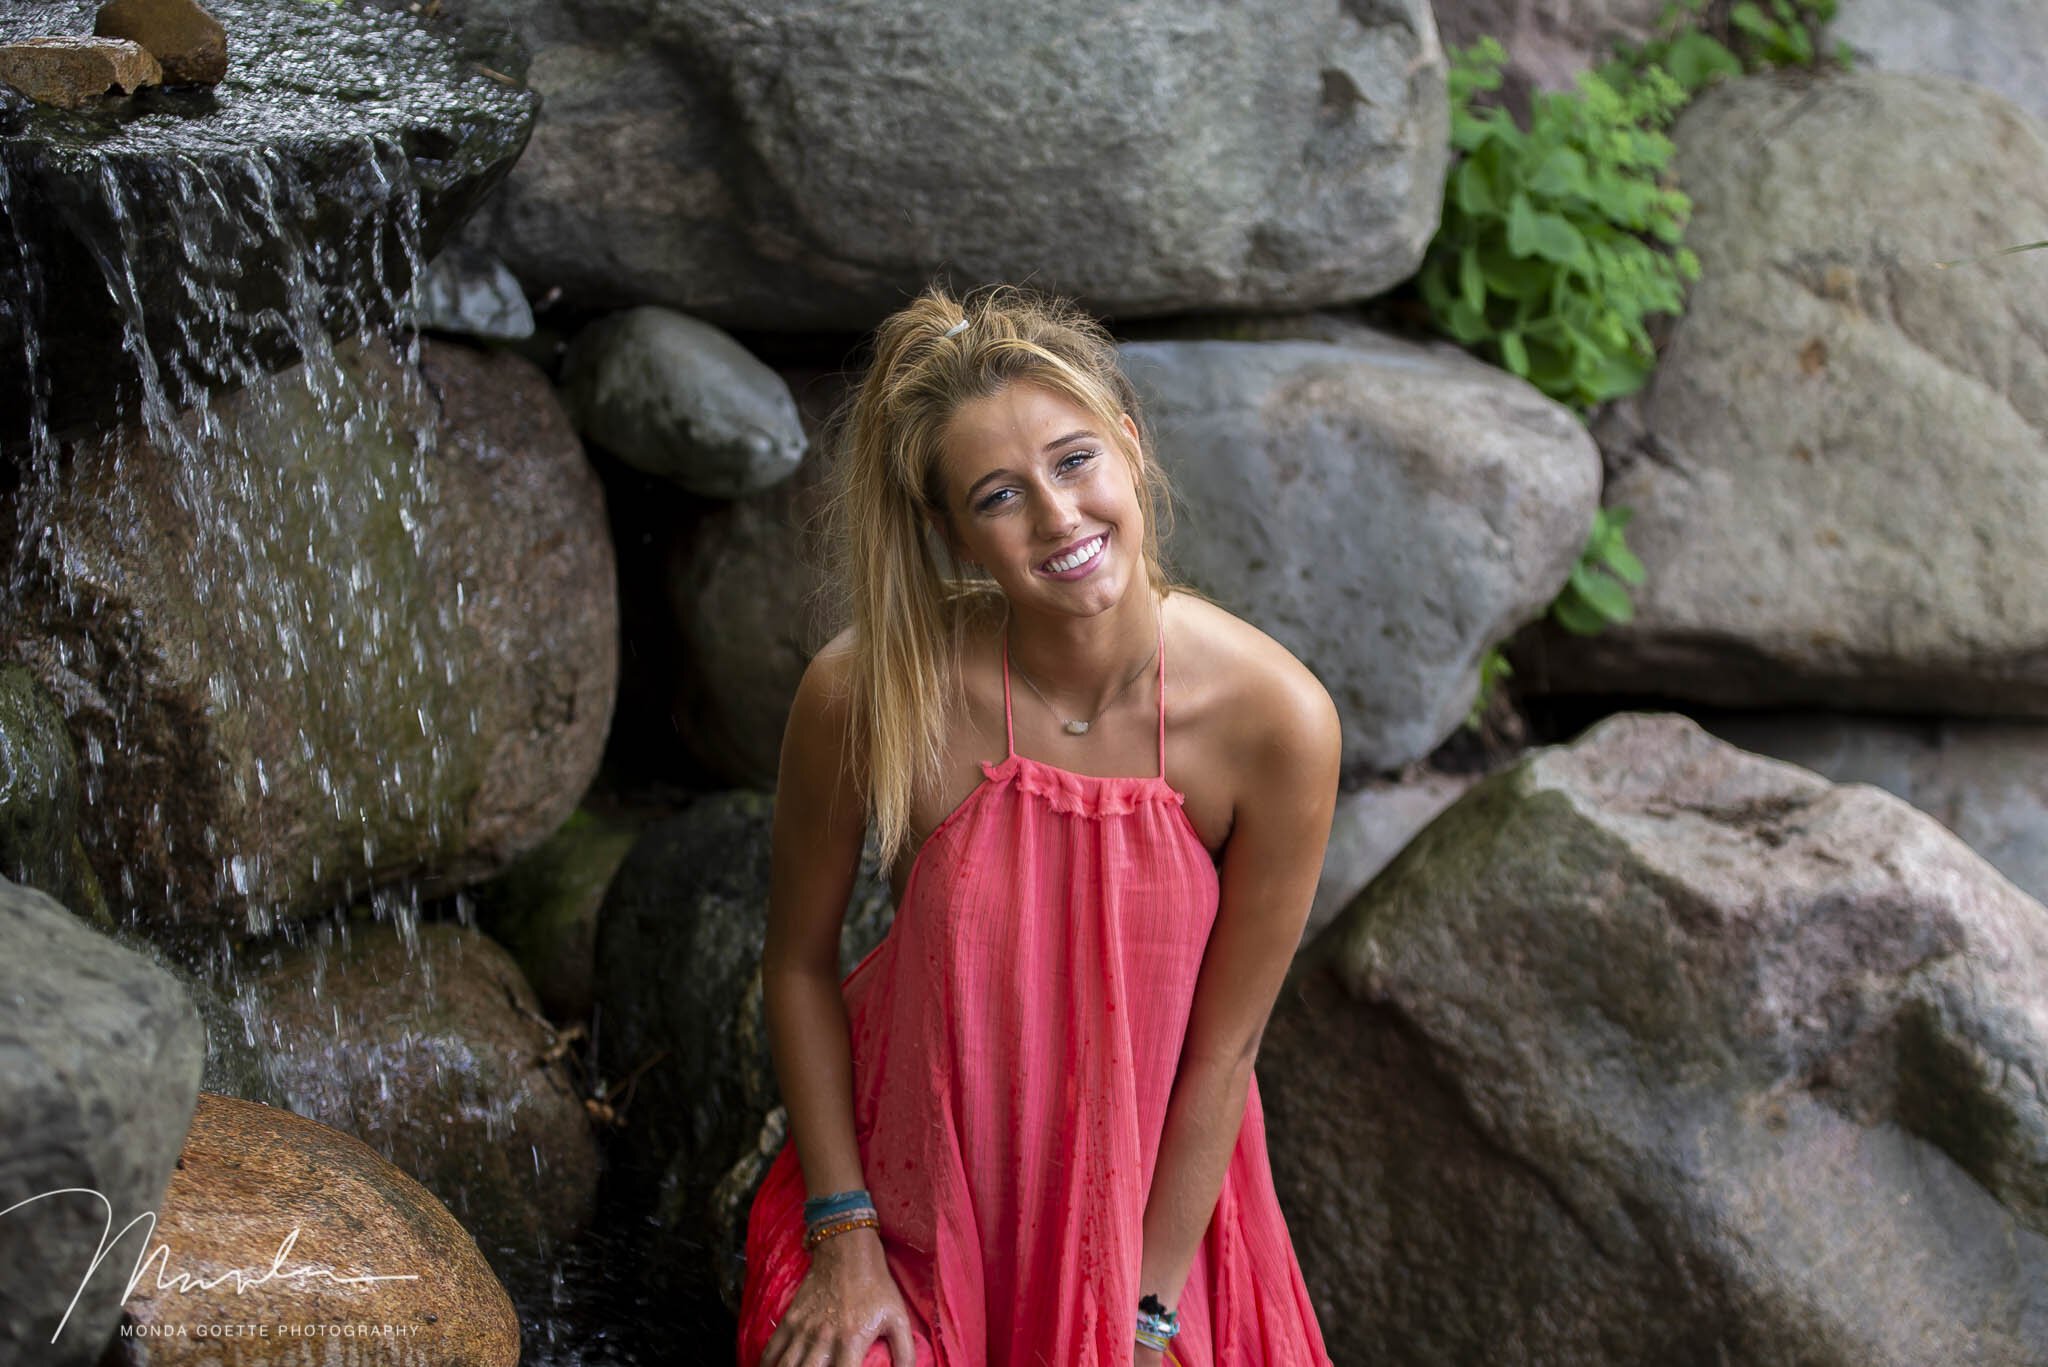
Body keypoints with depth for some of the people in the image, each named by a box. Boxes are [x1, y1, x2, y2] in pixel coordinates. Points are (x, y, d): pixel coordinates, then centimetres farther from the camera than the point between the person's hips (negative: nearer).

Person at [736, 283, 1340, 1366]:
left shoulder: (1273, 720, -23)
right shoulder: (869, 693, -23)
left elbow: (1224, 1047, -13)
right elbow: (800, 961, -7)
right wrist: (843, 1242, -5)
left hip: (1150, 1199, 1)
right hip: (907, 1193, 0)